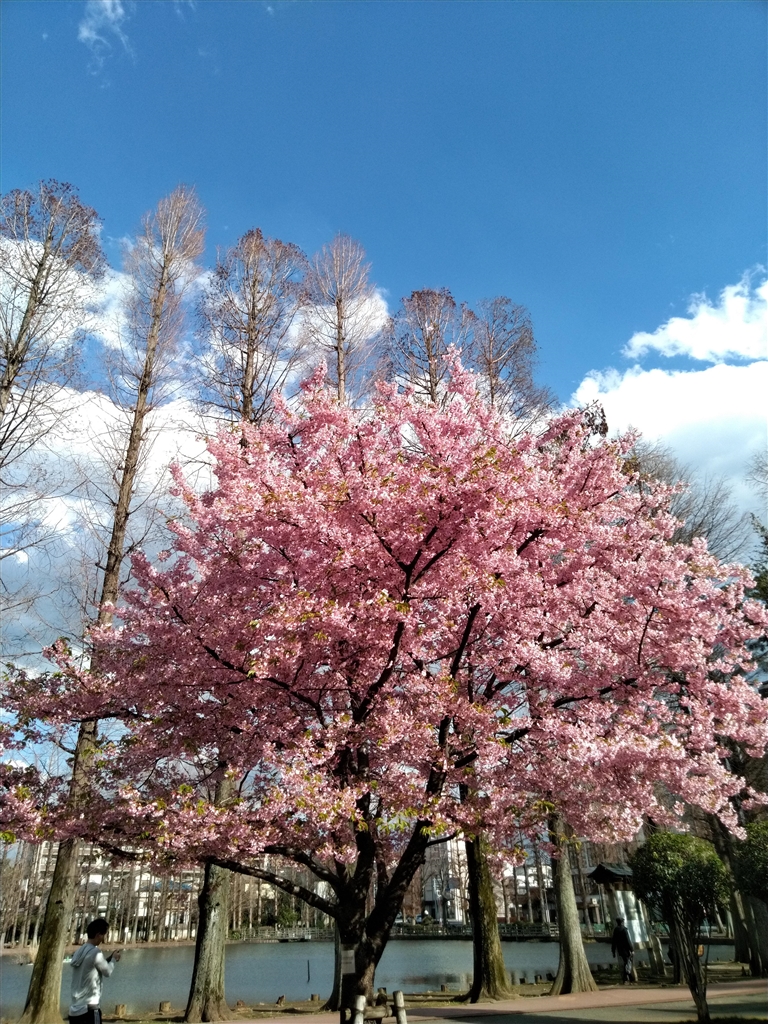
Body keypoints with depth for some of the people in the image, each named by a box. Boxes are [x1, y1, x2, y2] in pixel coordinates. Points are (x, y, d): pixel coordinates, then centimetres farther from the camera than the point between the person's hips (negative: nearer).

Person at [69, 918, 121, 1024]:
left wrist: (109, 958, 18)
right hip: (89, 1009, -8)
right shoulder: (95, 952, -15)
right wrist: (114, 959, 16)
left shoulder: (79, 952, 10)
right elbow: (107, 972, -1)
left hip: (74, 1010, 8)